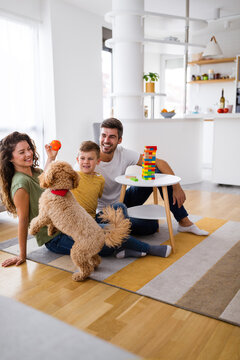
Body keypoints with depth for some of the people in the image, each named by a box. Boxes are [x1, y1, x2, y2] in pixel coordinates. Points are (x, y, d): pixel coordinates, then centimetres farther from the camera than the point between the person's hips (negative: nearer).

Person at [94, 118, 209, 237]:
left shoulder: (123, 154, -11)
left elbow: (160, 163, -9)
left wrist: (176, 187, -17)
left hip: (124, 200, 5)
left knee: (160, 172, -10)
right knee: (151, 225, -29)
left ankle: (184, 222, -4)